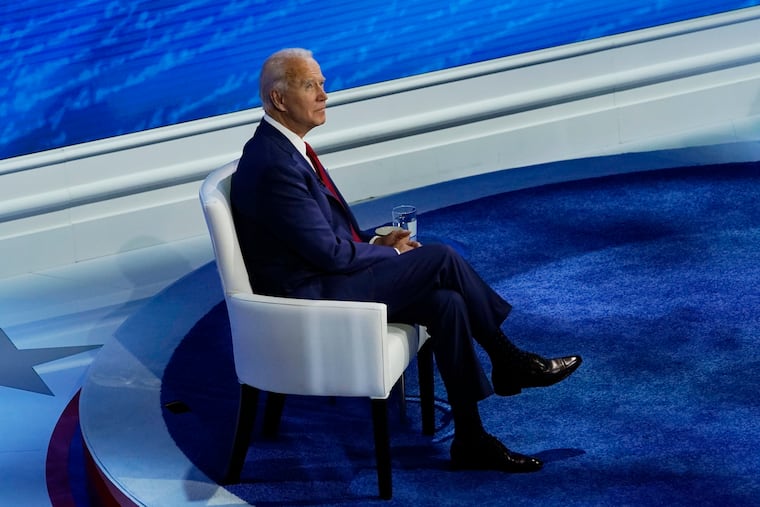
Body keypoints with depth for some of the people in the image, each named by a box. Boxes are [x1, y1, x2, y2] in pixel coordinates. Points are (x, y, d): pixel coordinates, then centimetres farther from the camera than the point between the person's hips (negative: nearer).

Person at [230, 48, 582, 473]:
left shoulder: (286, 147, 10)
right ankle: (508, 361, 2)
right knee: (442, 258, -15)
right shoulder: (274, 165, -22)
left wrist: (374, 242, 4)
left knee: (446, 303, -7)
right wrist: (391, 254, -6)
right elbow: (327, 252, -21)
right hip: (310, 295, -10)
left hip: (328, 277, 10)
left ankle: (470, 440, -1)